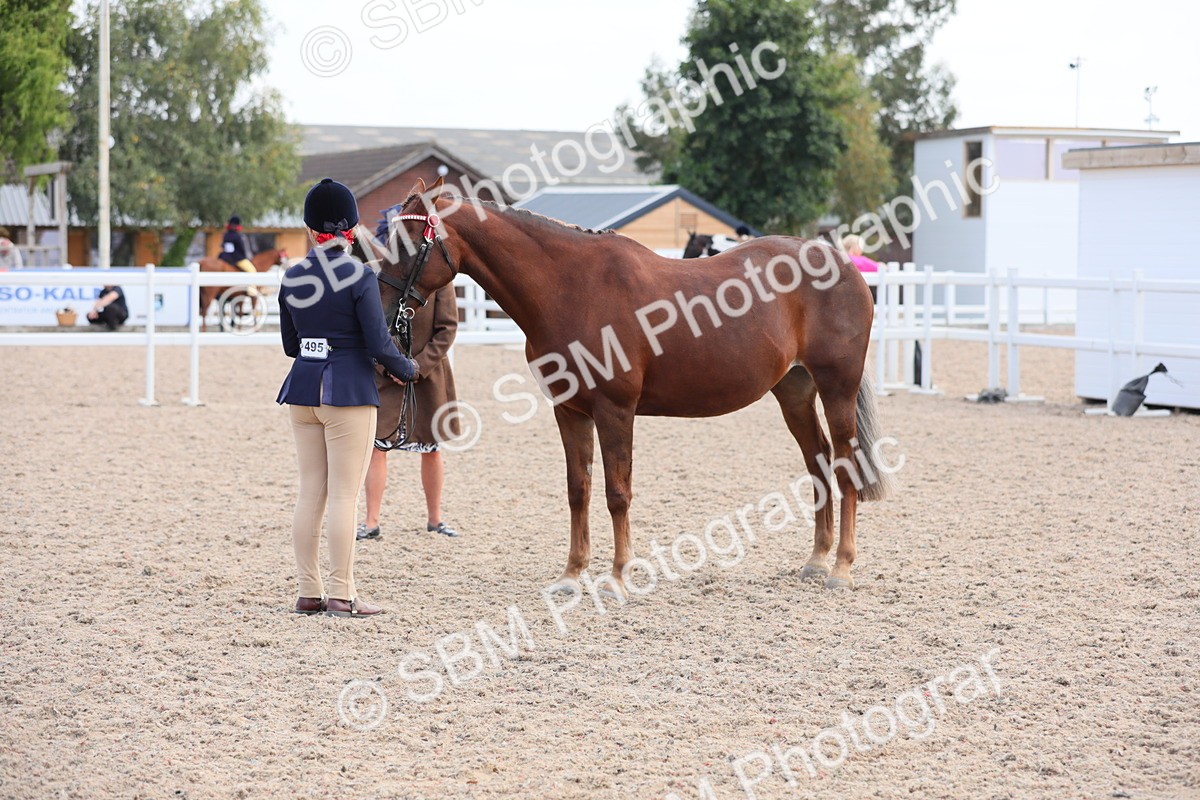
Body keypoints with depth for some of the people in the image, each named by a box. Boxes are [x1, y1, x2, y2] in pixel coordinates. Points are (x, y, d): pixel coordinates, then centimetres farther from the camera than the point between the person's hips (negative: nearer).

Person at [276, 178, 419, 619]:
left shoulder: (291, 279, 5)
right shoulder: (360, 277, -12)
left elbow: (290, 344, 12)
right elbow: (378, 343, -13)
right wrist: (406, 369, 5)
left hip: (303, 389, 6)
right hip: (349, 392, -6)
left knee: (310, 493, 10)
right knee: (344, 495, -2)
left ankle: (309, 593, 13)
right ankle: (341, 595, 0)